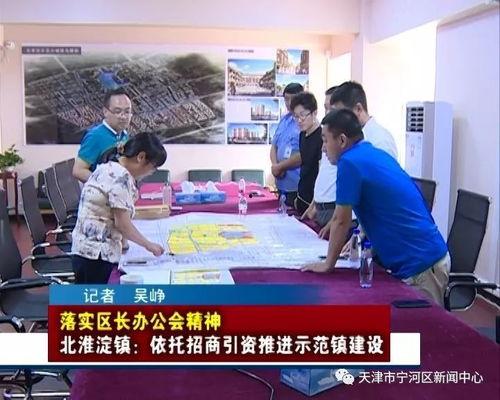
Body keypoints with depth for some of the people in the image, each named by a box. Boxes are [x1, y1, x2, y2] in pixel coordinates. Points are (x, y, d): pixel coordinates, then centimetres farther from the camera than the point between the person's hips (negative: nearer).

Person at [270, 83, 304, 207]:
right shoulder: (284, 119, 13)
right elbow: (274, 146, 17)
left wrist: (279, 166, -9)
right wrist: (275, 165, -3)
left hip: (298, 186, -7)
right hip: (281, 184, 7)